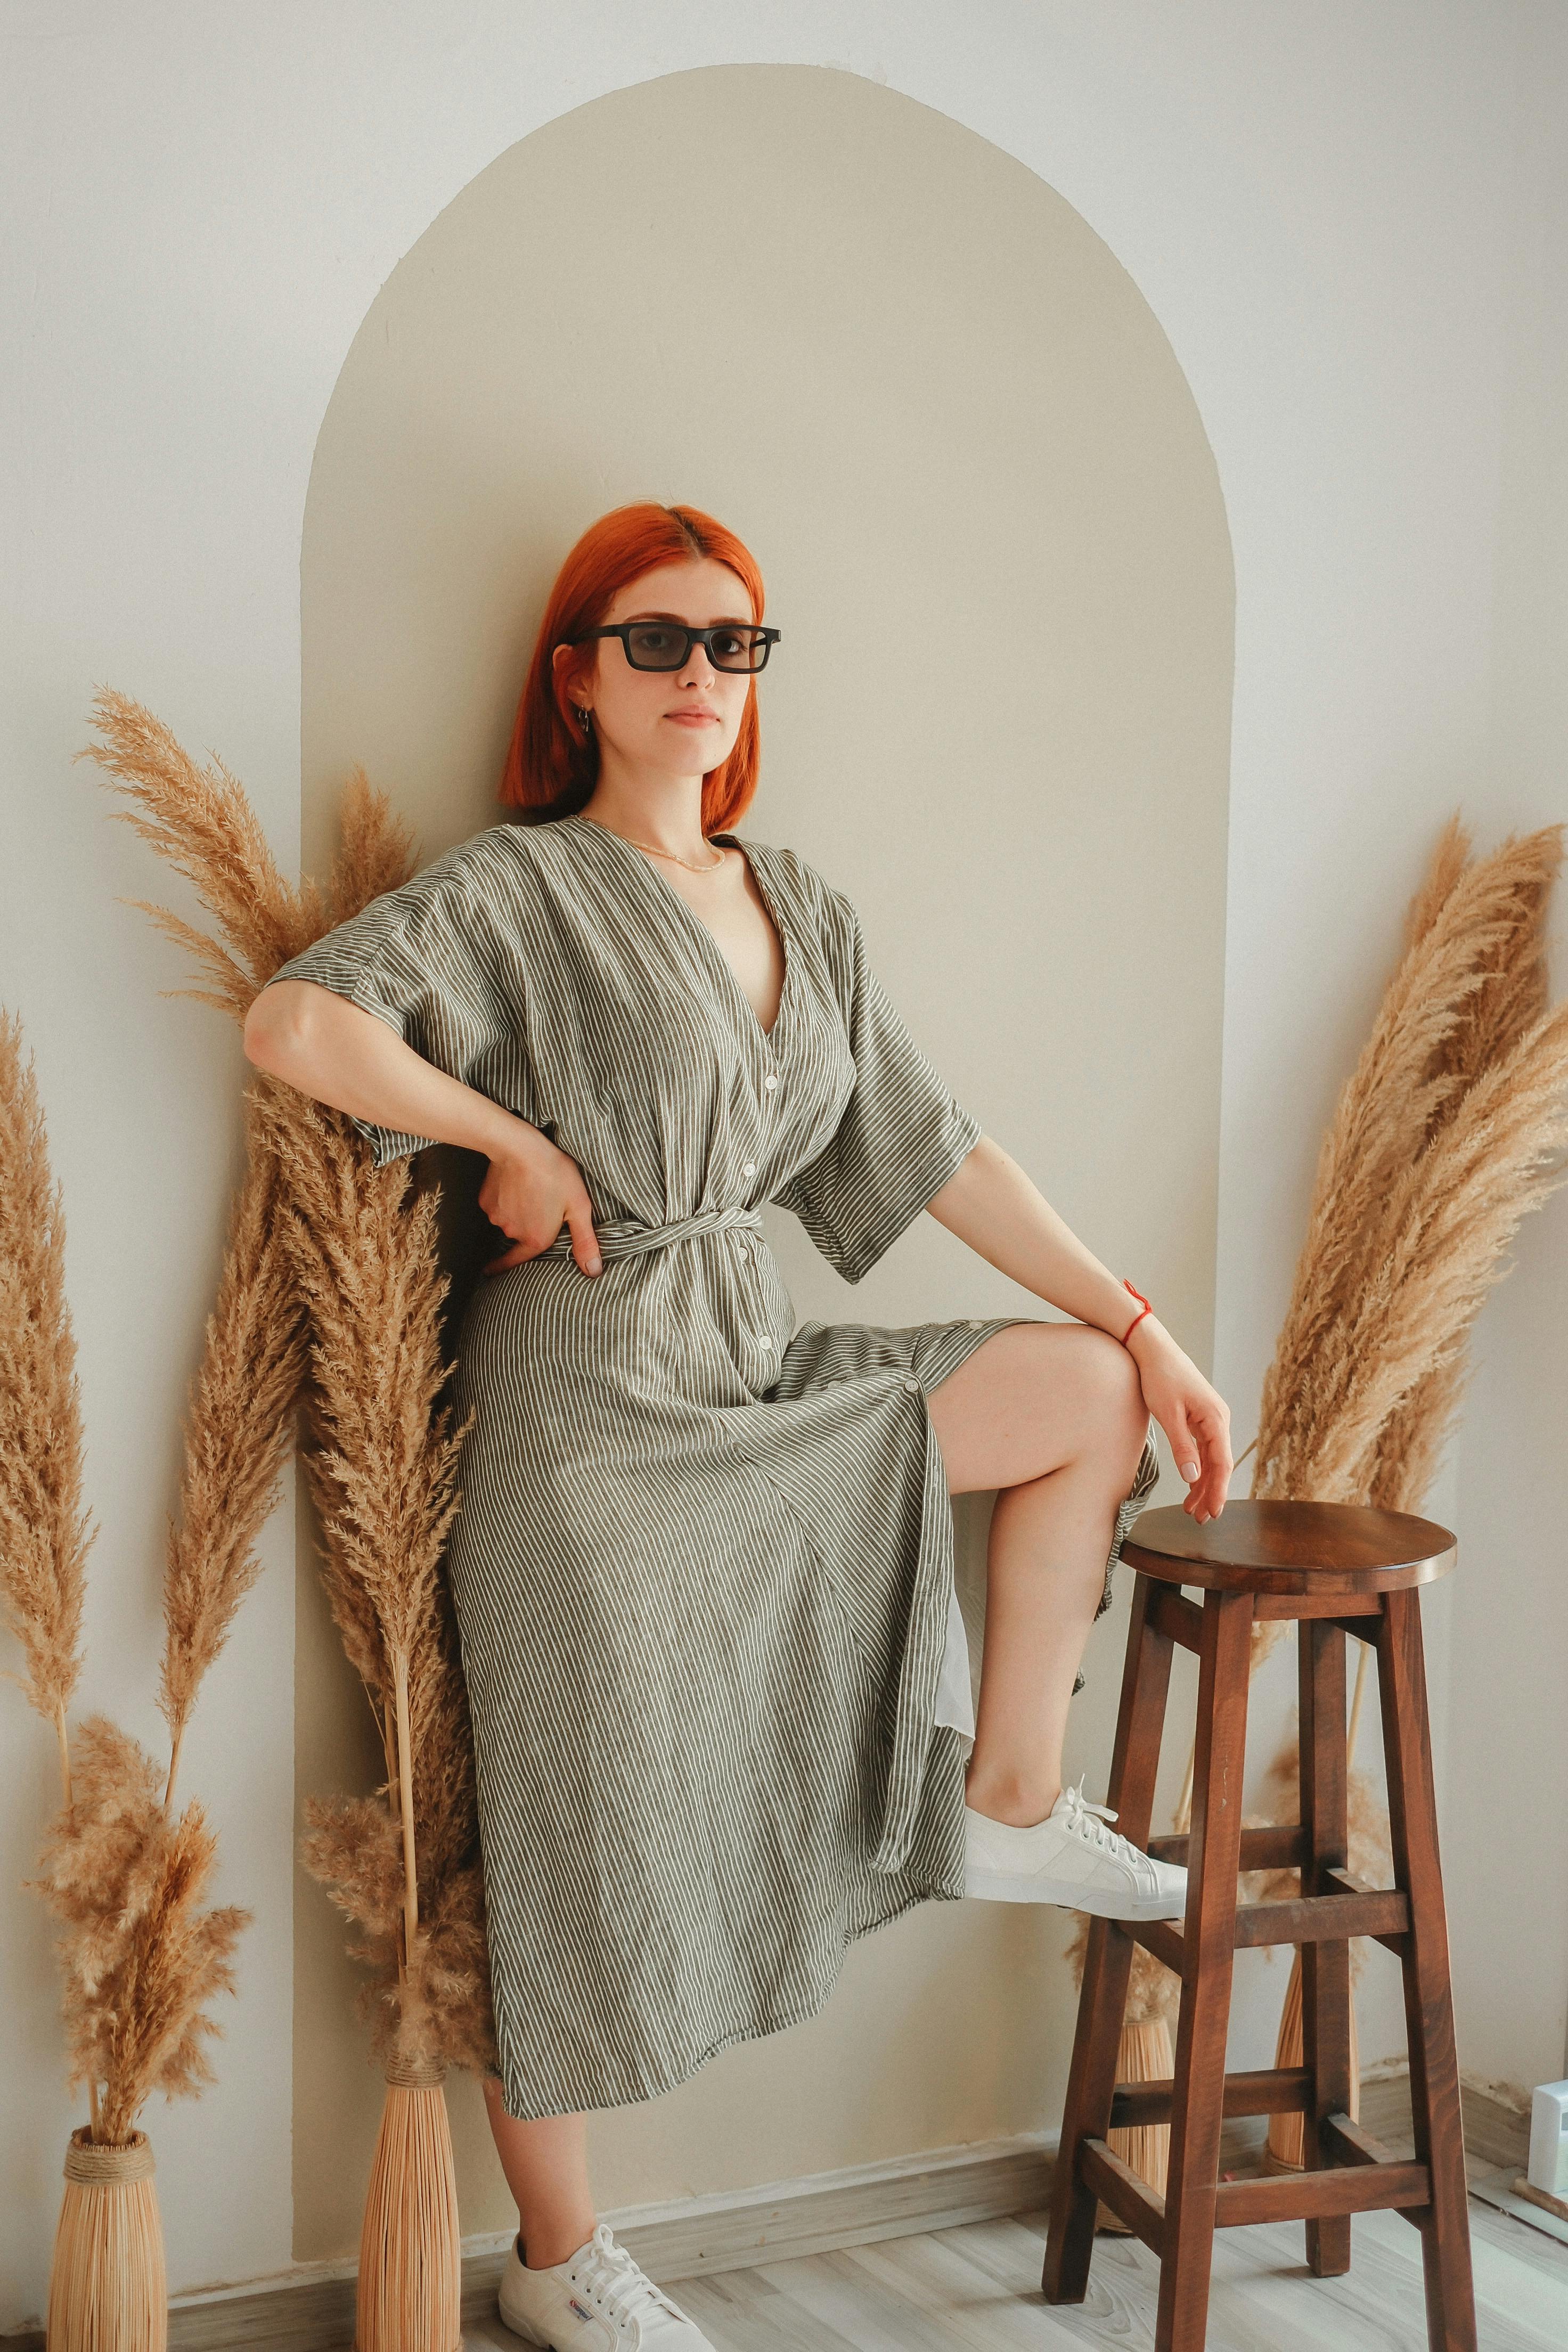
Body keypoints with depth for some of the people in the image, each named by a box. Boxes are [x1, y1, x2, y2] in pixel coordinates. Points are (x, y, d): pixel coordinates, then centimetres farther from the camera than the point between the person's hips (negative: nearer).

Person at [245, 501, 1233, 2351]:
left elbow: (930, 1149, 10)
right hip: (587, 1404, -6)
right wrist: (521, 1145, -15)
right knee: (586, 1858, 1)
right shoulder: (523, 887, -9)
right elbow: (295, 1023, -23)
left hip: (750, 1370, 7)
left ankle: (1011, 1805, 8)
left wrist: (1143, 1327, 5)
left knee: (1092, 1392, -2)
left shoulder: (801, 911, 11)